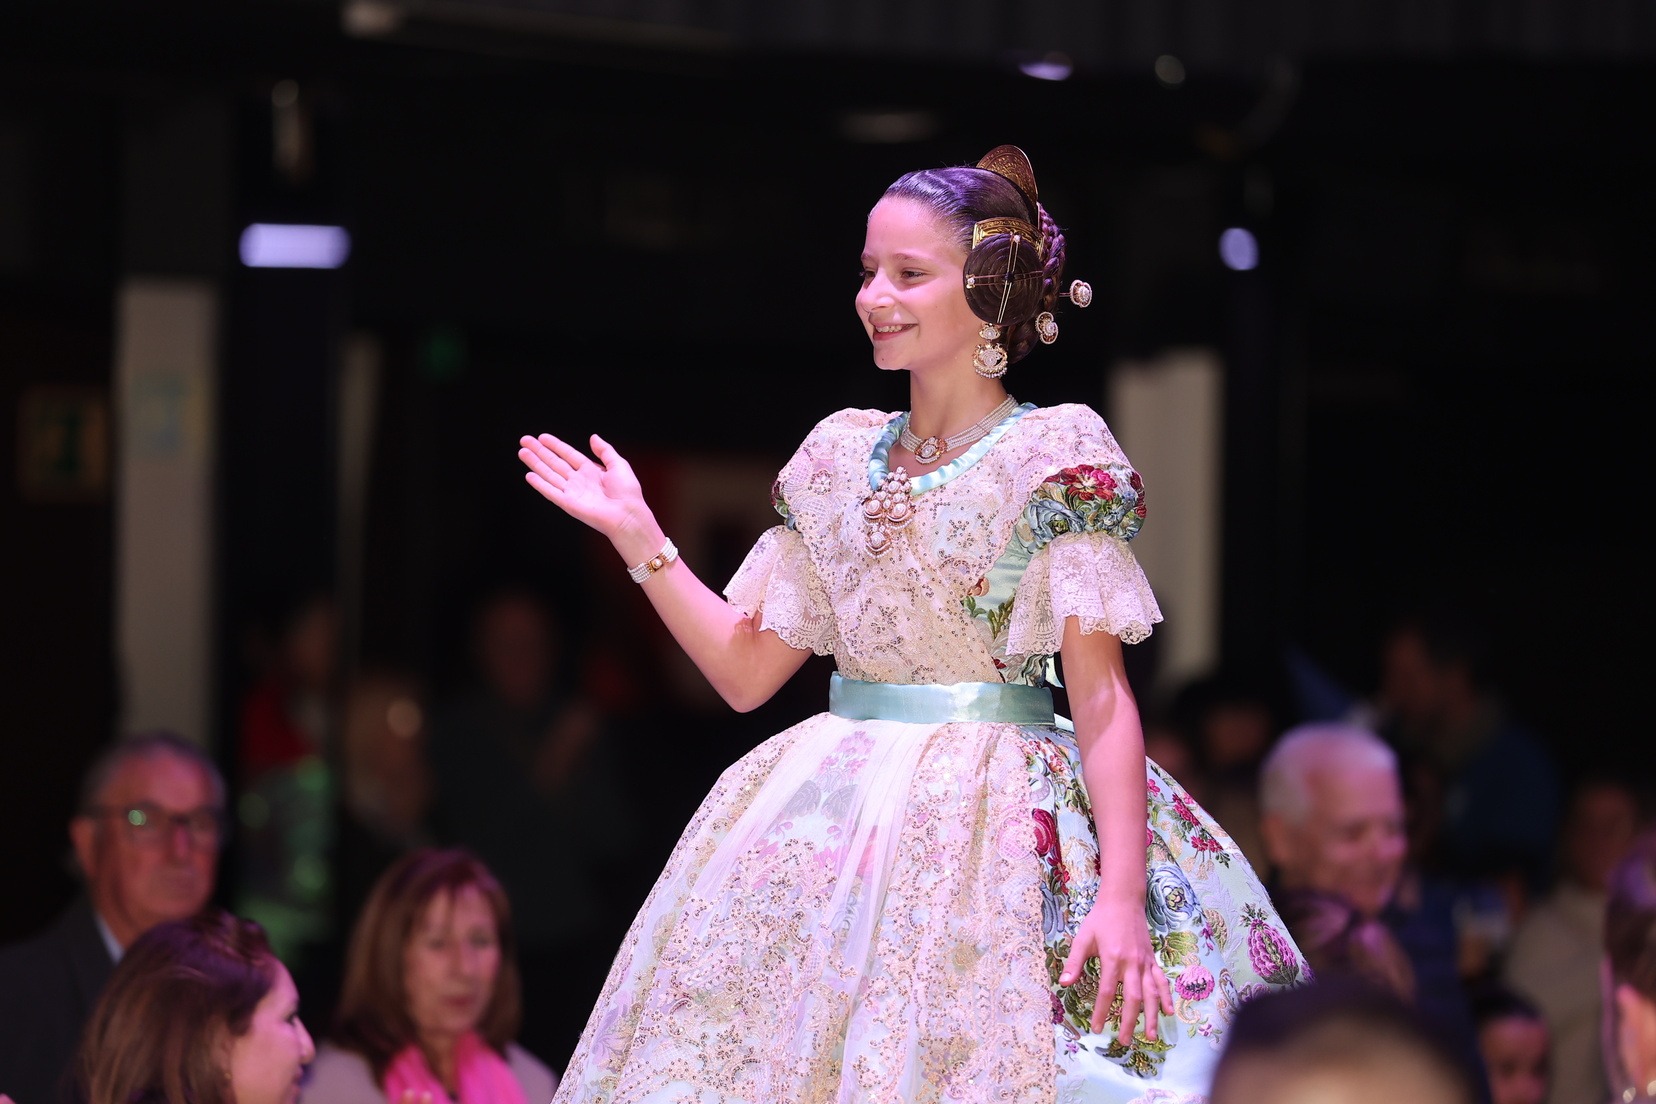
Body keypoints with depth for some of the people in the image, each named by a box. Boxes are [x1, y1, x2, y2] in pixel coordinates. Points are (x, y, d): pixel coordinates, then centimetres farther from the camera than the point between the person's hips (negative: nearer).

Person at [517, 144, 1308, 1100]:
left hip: (998, 823, -6)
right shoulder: (839, 456, 12)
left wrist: (1123, 891, -20)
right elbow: (746, 669, 14)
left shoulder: (1057, 455, -5)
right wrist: (638, 536, 7)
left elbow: (1102, 692, -11)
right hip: (829, 822, 6)